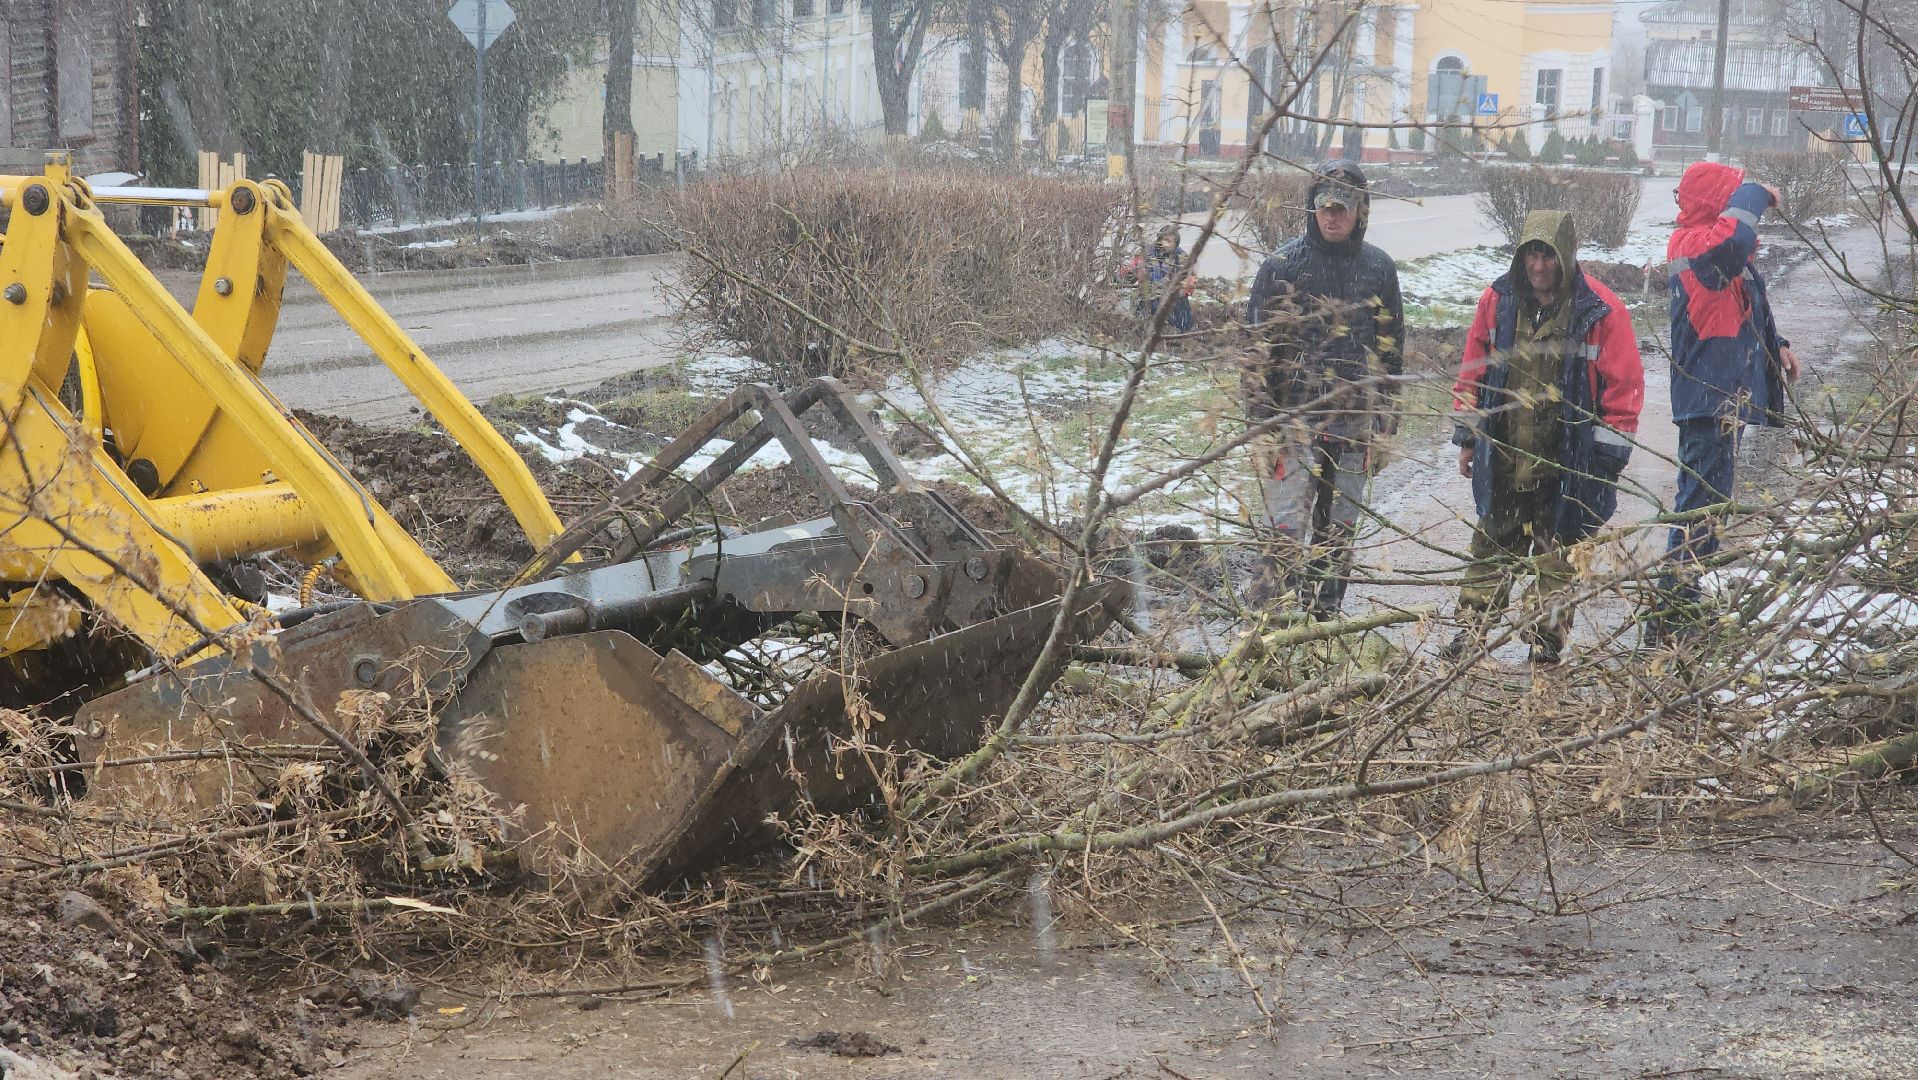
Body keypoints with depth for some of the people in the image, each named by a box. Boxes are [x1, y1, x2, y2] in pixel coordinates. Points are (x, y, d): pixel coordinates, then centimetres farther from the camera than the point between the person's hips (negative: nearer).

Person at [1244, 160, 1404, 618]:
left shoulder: (1379, 269, 7)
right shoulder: (1283, 265, -4)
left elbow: (1390, 349, 14)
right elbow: (1258, 345, -3)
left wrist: (1386, 418, 10)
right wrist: (1262, 420, -9)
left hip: (1355, 422, 4)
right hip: (1294, 420, -4)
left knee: (1338, 533, 11)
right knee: (1287, 533, -9)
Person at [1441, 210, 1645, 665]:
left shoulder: (1600, 311, -11)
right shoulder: (1499, 300, 1)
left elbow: (1624, 384, -8)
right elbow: (1473, 370, 10)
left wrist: (1608, 457, -9)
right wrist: (1467, 436, 10)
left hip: (1567, 468, -3)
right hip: (1503, 460, 3)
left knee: (1559, 557, 9)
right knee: (1491, 547, 10)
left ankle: (1549, 640, 20)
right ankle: (1472, 631, 17)